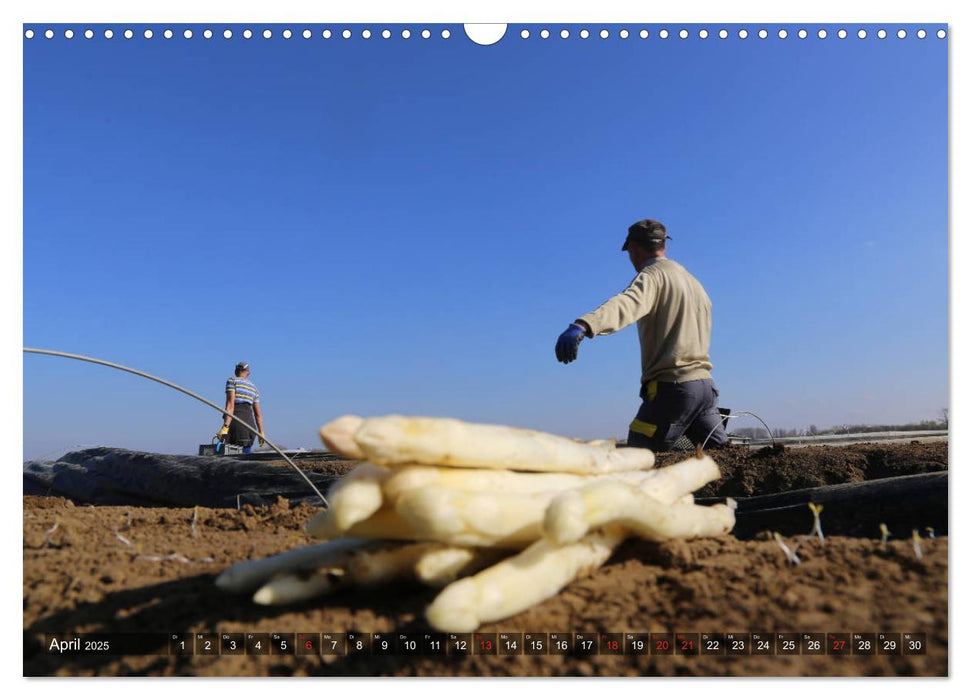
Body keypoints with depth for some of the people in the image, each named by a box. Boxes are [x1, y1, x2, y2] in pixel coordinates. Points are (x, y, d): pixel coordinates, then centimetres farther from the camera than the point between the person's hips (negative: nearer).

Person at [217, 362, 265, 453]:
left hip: (235, 424, -6)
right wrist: (261, 433, 19)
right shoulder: (253, 387, 20)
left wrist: (225, 427, -19)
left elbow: (230, 404, -12)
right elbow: (258, 413, 17)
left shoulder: (232, 381, 2)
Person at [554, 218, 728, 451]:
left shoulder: (652, 274, -5)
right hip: (706, 384, 9)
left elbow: (627, 303, -29)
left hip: (673, 386, -9)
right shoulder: (693, 281, 23)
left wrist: (582, 326, -46)